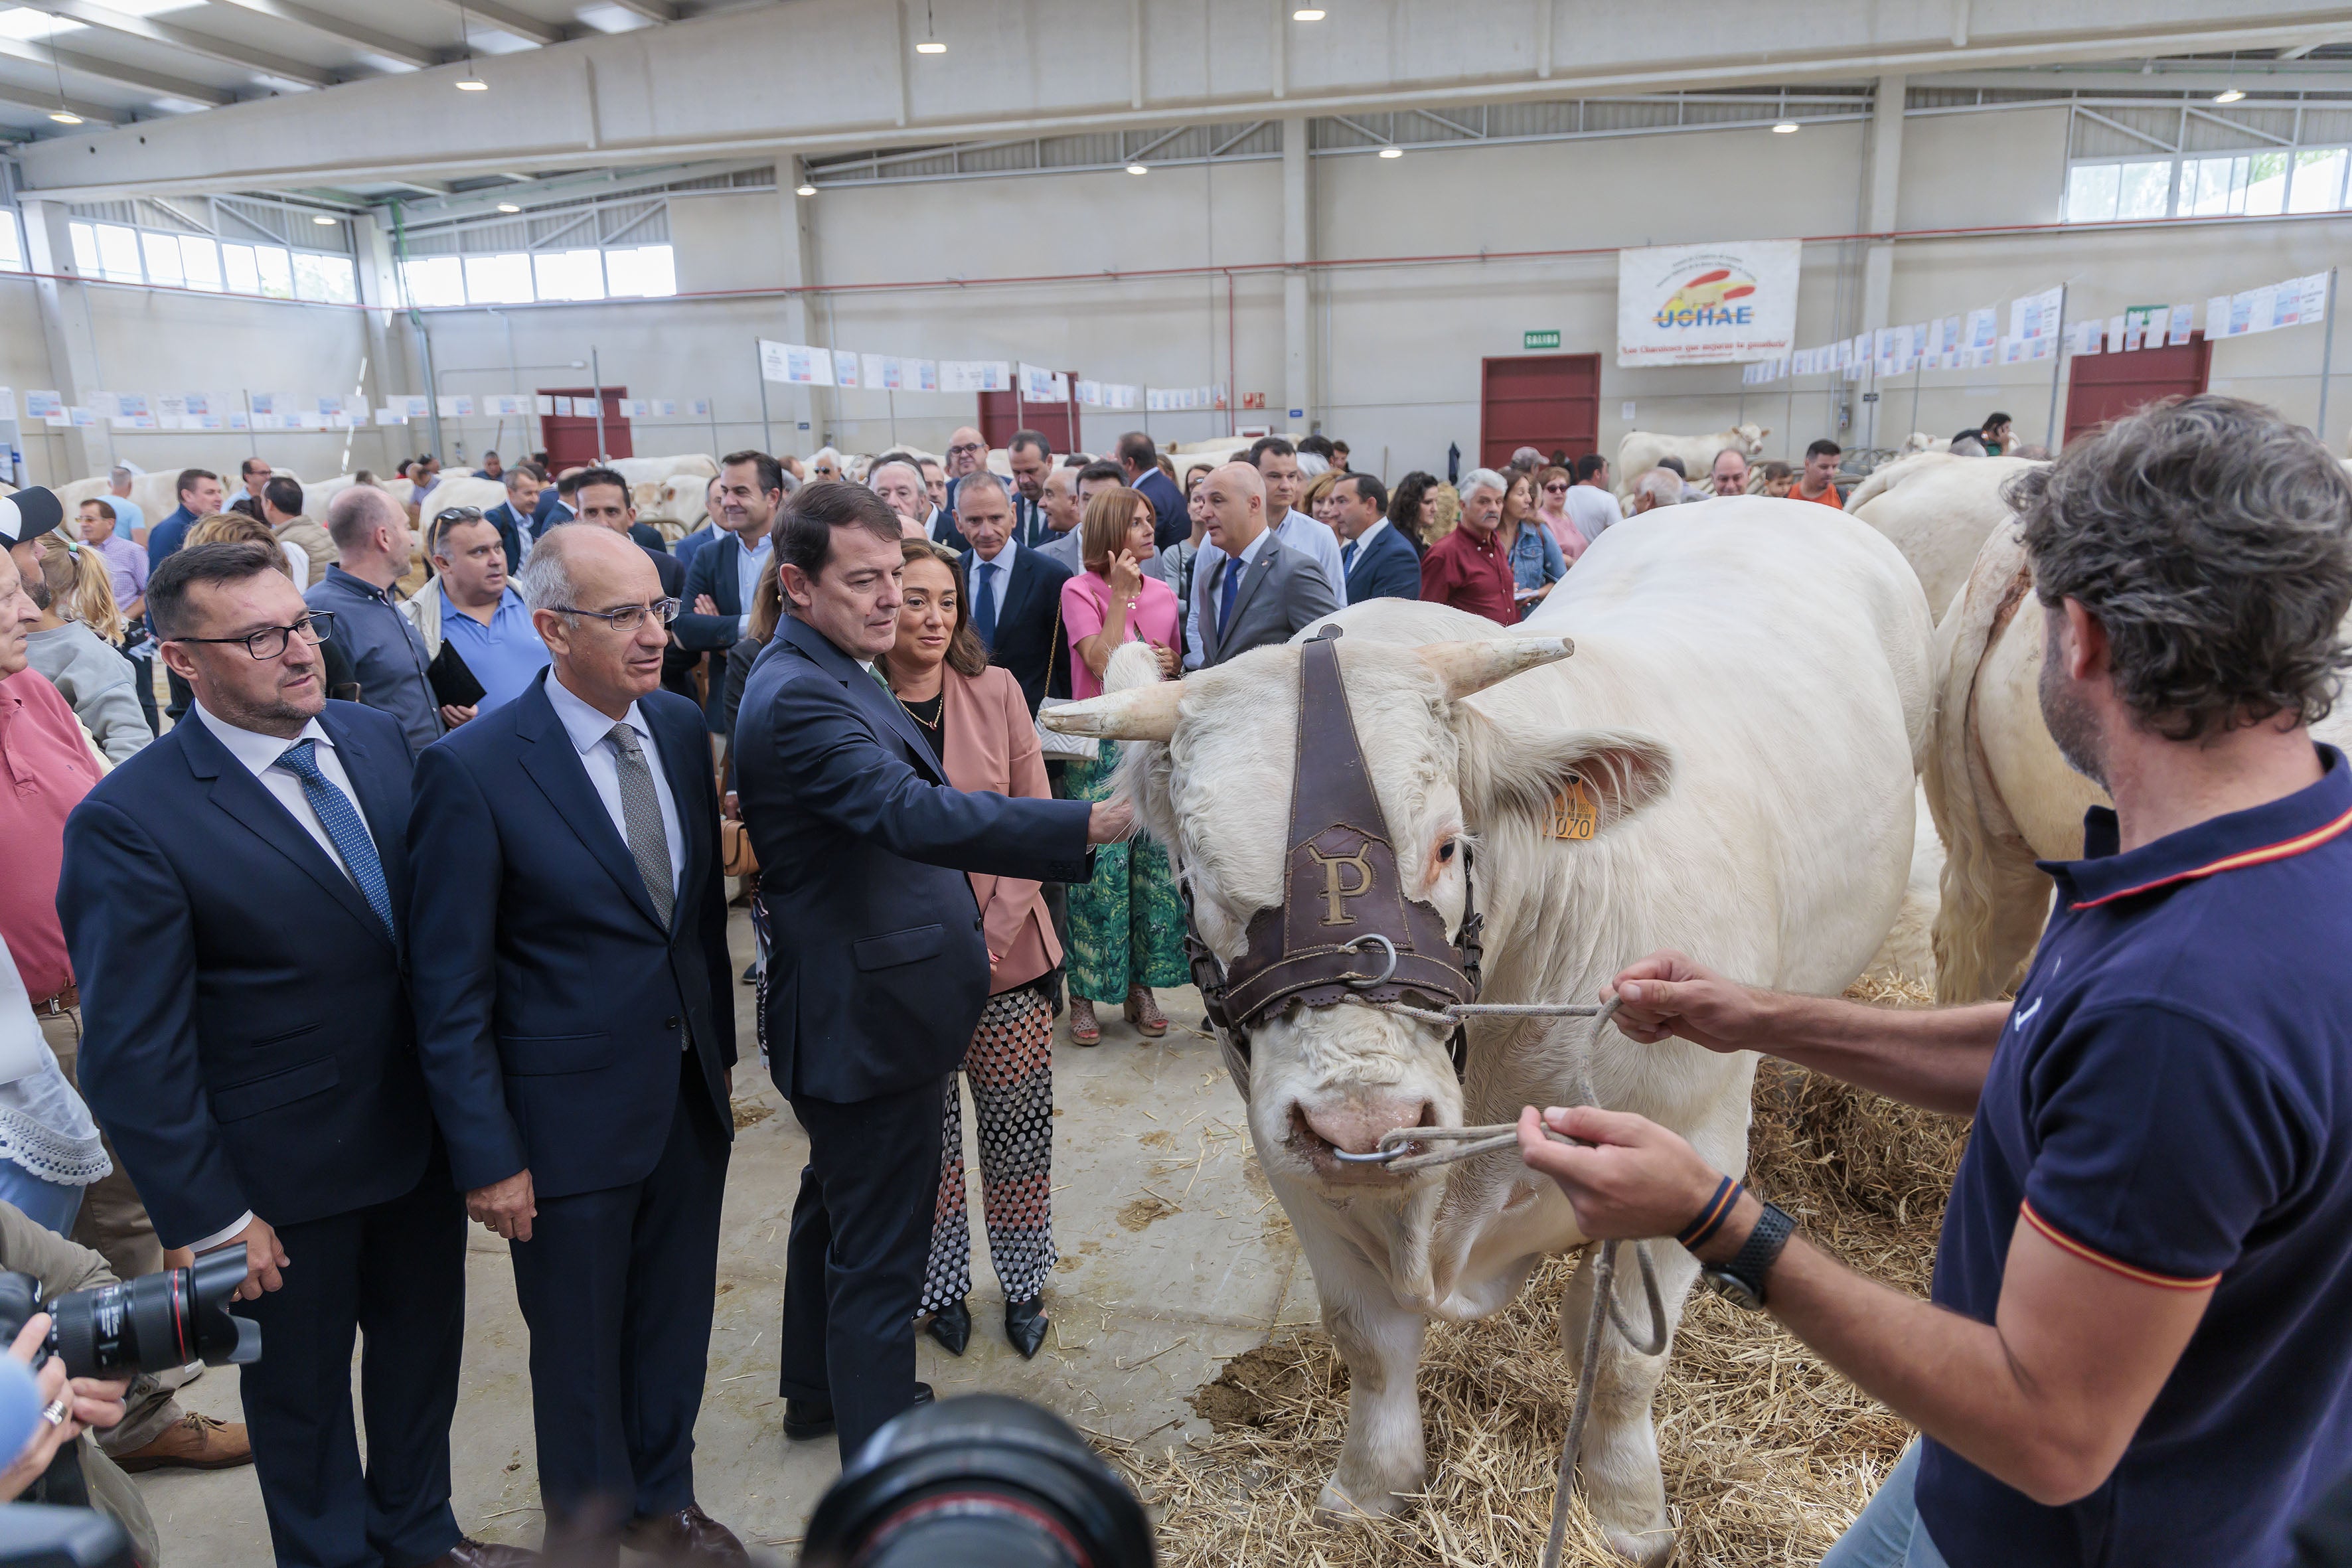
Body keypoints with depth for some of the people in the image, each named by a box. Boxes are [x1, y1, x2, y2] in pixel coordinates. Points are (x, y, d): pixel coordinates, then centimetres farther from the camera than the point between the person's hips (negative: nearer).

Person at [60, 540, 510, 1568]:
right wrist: (207, 1217, -14)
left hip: (422, 1129, 5)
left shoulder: (379, 739, -3)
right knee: (301, 1388, 19)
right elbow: (135, 1053, -17)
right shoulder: (129, 820, -20)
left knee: (424, 1342, 24)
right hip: (286, 1176, -5)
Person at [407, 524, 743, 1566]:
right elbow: (450, 991, -14)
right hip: (570, 1117, -5)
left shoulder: (680, 727, -1)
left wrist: (718, 1045, 12)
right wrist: (486, 1157, -13)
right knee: (579, 1346, 17)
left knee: (675, 1322, 21)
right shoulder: (473, 770, -19)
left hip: (689, 1093, 5)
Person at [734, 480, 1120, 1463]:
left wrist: (963, 912, 19)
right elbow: (915, 815, -39)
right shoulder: (800, 697, -26)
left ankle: (818, 1390, 48)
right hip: (866, 1018, -12)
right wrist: (1095, 823, -46)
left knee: (839, 1207, 27)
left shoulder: (828, 675, 9)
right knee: (878, 1256, 0)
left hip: (851, 1005, 12)